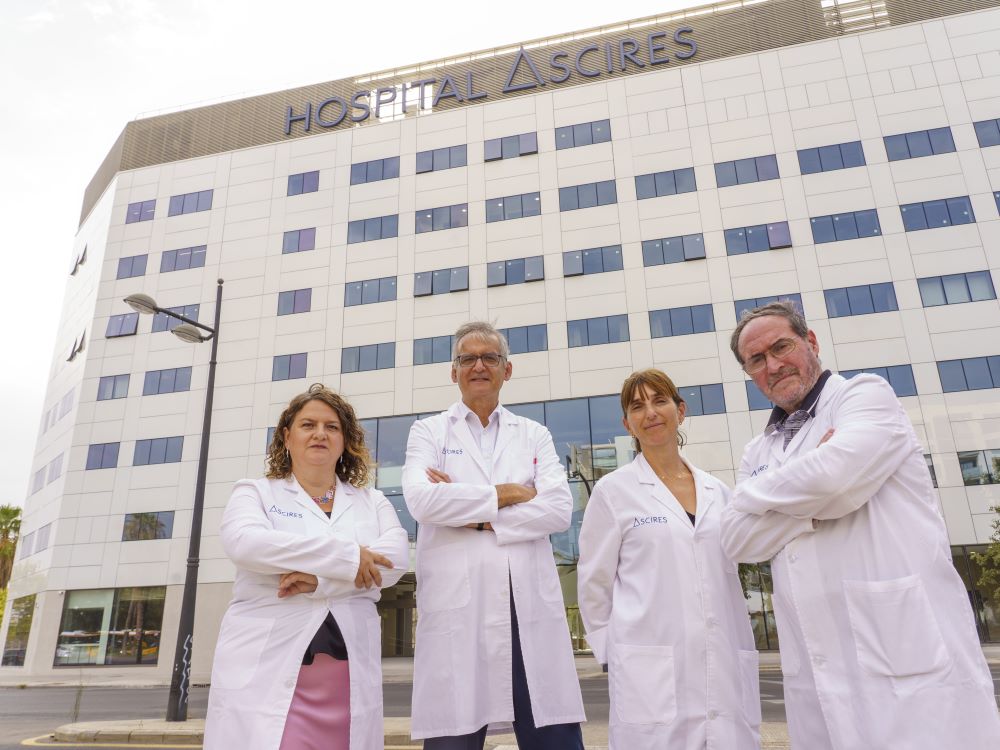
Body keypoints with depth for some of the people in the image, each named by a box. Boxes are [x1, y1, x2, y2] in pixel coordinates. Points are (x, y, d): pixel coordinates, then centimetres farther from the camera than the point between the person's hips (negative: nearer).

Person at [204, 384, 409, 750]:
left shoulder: (372, 501, 14)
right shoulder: (256, 492, 9)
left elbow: (395, 558, -2)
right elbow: (243, 542, -13)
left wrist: (319, 578, -15)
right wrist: (345, 558, -15)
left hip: (349, 674, 2)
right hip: (267, 669, -2)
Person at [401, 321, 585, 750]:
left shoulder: (535, 435, 16)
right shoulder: (429, 432, 12)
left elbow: (560, 509, 0)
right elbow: (421, 500, -8)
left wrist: (475, 517, -7)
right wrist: (507, 494, -3)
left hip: (531, 605, 2)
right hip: (457, 606, -1)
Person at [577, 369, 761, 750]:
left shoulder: (717, 492, 12)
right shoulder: (613, 490, -1)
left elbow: (729, 580, 17)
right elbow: (594, 583, 3)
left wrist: (744, 649, 13)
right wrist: (613, 655, 4)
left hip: (728, 670, 4)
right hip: (652, 674, -4)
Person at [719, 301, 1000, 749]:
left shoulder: (865, 395, -1)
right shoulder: (758, 452, 15)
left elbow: (836, 474, -21)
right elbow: (737, 539, 1)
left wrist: (759, 494, -4)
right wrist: (816, 498, -11)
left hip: (908, 654, -6)